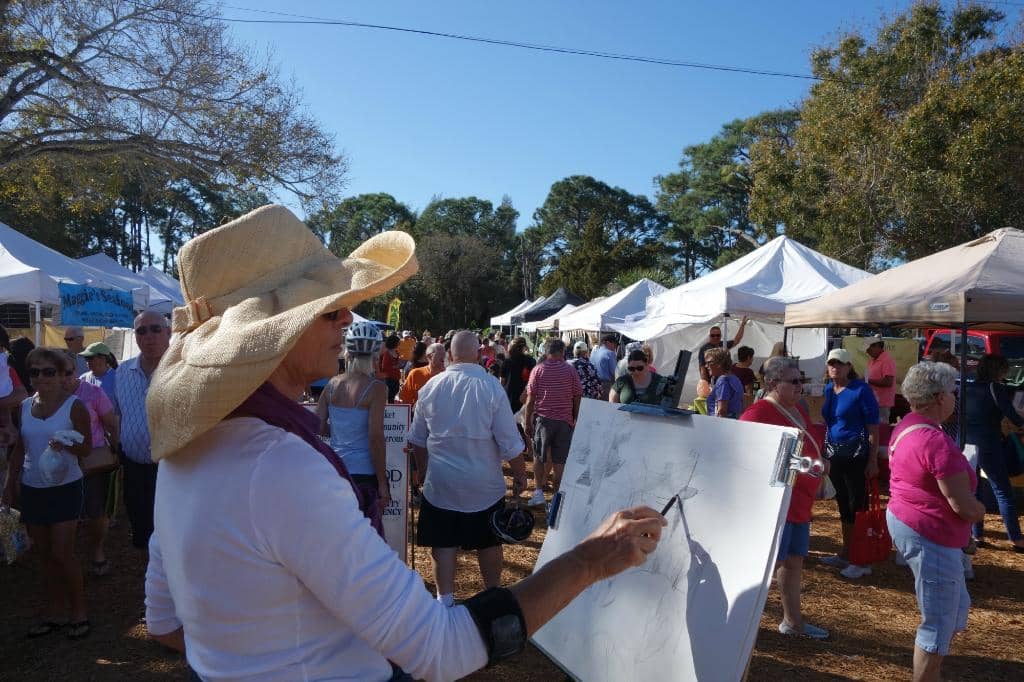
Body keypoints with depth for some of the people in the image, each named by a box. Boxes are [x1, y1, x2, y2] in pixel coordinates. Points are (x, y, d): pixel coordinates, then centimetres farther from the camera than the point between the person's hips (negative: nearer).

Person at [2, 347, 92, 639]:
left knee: (62, 553, -4)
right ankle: (55, 612, 22)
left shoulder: (74, 406, -8)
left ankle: (79, 612, 11)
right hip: (31, 489, 5)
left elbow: (86, 448, -6)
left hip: (64, 488, -5)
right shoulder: (25, 406, 7)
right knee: (45, 554, 11)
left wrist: (65, 444, -26)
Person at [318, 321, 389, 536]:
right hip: (363, 473, -5)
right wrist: (383, 484, -9)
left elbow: (318, 427, 5)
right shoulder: (376, 388, -11)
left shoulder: (333, 384, 3)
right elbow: (375, 438, -15)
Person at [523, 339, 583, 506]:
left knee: (539, 457, 14)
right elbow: (577, 398, 2)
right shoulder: (571, 371, 0)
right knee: (560, 461, 6)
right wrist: (575, 420, 13)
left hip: (543, 418, -1)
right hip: (564, 420, 1)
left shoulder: (538, 370, -3)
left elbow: (530, 399, -5)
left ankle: (538, 491, 7)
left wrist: (528, 422, 2)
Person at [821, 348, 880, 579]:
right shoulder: (829, 389, 9)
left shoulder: (861, 390, -12)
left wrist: (873, 460, -17)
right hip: (835, 454, 7)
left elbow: (873, 428, -13)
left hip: (857, 455, -7)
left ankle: (863, 562, 5)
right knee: (843, 505, 16)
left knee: (857, 507, -4)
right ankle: (845, 555, 28)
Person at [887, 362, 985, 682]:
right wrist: (980, 510, -1)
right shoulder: (937, 442, -26)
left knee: (957, 609, 25)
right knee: (938, 625, 5)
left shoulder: (905, 428, 6)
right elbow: (963, 505, -24)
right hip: (929, 536, -10)